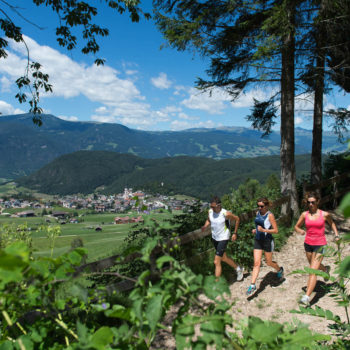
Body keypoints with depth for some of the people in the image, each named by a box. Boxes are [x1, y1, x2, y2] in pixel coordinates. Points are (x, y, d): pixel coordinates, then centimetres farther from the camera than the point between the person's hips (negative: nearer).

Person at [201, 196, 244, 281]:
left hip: (223, 238, -7)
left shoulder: (226, 214, -22)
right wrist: (205, 226, -9)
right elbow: (208, 220, 13)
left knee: (216, 262, -11)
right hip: (214, 238, 7)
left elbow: (237, 219, -6)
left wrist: (235, 233, -4)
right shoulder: (210, 211, -8)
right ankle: (238, 269, 48)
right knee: (223, 258, 23)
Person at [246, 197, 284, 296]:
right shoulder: (257, 213, 4)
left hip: (267, 241, -5)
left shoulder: (270, 215, -15)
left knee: (268, 262, 12)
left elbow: (276, 230, -16)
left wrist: (263, 230, -26)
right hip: (258, 240, 5)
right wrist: (255, 230, 5)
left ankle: (279, 270, 45)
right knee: (256, 263, -1)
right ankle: (253, 285, -2)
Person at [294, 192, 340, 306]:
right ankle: (325, 269, 61)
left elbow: (331, 223, 15)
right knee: (314, 266, 26)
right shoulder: (304, 214, -3)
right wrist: (300, 231, -14)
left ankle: (307, 297, -13)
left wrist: (336, 234, 6)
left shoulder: (324, 214, -7)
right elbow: (296, 226, 7)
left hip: (320, 245, -4)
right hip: (308, 244, 4)